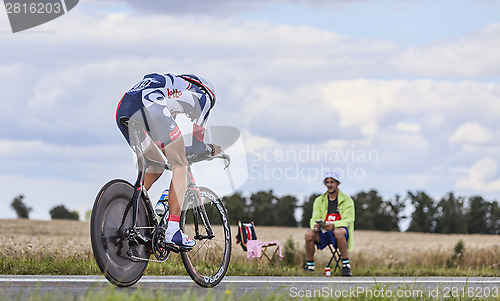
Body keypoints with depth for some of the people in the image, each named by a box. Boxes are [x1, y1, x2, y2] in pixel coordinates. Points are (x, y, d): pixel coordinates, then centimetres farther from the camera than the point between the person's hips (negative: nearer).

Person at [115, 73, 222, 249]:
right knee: (180, 166, 6)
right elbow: (196, 146, 24)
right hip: (151, 108, -7)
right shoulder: (203, 96, 26)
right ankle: (173, 231, -5)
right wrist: (211, 150, 44)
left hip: (122, 109, 7)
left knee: (156, 166, 24)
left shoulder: (170, 84, 43)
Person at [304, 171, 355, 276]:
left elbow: (348, 220, -12)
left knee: (338, 231, -41)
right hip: (324, 233, 3)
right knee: (309, 234, -29)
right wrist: (315, 225, -24)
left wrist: (333, 225, -32)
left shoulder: (347, 200, -2)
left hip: (342, 229, -3)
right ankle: (309, 266, -14)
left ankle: (346, 266, -30)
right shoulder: (319, 200, 10)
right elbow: (315, 219, 4)